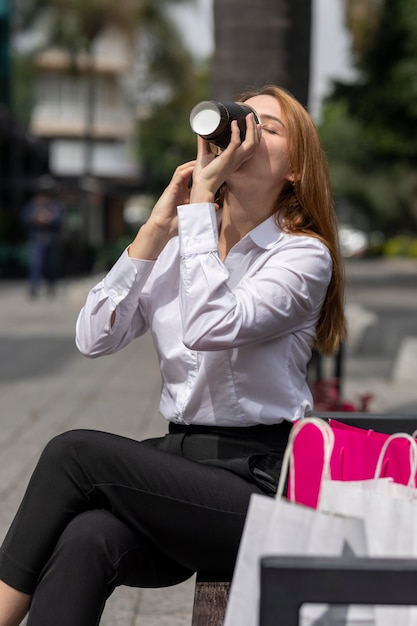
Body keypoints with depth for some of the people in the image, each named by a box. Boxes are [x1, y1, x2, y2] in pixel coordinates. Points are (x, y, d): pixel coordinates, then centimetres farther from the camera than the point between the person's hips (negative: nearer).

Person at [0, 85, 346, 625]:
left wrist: (202, 196, -16)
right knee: (87, 540, -30)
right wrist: (157, 226, -4)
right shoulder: (178, 242, 13)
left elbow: (210, 328, -24)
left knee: (76, 452, -23)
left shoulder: (305, 254, -4)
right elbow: (94, 337, 0)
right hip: (179, 458, 5)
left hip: (257, 478, -4)